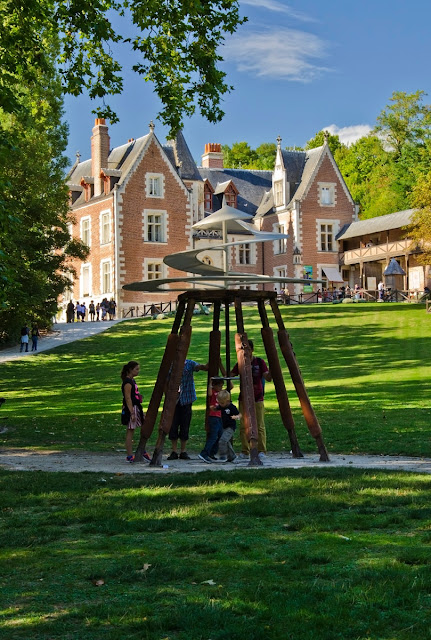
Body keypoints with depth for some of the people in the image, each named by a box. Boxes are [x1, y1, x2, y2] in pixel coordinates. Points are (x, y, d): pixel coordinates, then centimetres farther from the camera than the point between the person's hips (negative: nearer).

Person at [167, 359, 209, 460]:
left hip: (186, 399, -1)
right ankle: (174, 451, 10)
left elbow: (198, 366, -19)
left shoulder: (189, 364, 1)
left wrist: (206, 367, -41)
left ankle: (183, 452, 14)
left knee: (185, 426, 4)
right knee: (173, 426, 1)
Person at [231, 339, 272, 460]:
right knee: (243, 426, 1)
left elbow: (268, 378, -6)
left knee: (260, 426, -4)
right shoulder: (240, 364, 7)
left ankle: (262, 451, 1)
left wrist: (272, 371, -25)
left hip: (257, 399, -2)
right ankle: (245, 451, 8)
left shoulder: (260, 362, 0)